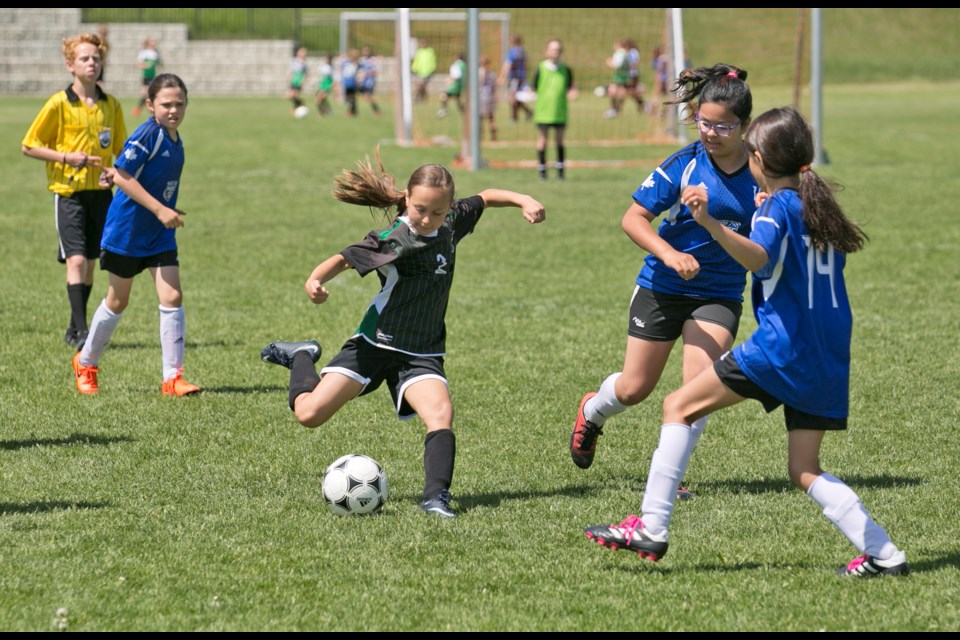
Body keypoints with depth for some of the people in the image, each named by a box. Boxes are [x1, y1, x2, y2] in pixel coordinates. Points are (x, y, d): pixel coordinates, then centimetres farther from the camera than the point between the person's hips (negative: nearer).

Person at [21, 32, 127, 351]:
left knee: (89, 262, 10)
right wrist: (66, 157, -15)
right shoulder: (59, 104, -7)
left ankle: (74, 329, 22)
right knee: (76, 260, -15)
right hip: (69, 192, -5)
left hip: (100, 191, 5)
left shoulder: (111, 105, 6)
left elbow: (121, 150, 16)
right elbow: (28, 146, -4)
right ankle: (82, 331, -18)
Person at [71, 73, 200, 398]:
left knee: (173, 298, -6)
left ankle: (172, 377, -4)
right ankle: (86, 362, 30)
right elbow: (122, 176, -26)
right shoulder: (147, 135, -20)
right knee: (117, 301, 9)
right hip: (126, 231, -6)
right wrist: (159, 209, -26)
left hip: (160, 234, 6)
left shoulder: (175, 139, 5)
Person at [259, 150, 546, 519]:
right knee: (309, 414, -6)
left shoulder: (451, 224, 1)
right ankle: (302, 358, 23)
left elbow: (485, 198, 19)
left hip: (422, 355, 4)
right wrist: (316, 280, -40)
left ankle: (436, 496, -24)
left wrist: (523, 201, 6)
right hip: (375, 345, -4)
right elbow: (345, 259, -21)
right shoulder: (393, 240, -17)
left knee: (441, 413, -24)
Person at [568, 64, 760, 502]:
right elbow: (633, 218, -13)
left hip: (719, 294, 1)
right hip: (662, 286, -1)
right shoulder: (685, 164, -14)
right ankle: (592, 412, 45)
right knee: (635, 388, 11)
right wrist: (669, 253, -28)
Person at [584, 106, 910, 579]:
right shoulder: (816, 202, 15)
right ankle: (883, 554, 1)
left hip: (781, 345, -7)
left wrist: (710, 223, -43)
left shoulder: (779, 206, -6)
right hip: (828, 359, 7)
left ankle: (652, 529, -6)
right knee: (804, 470, 12)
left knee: (680, 406, 1)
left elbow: (760, 256, -27)